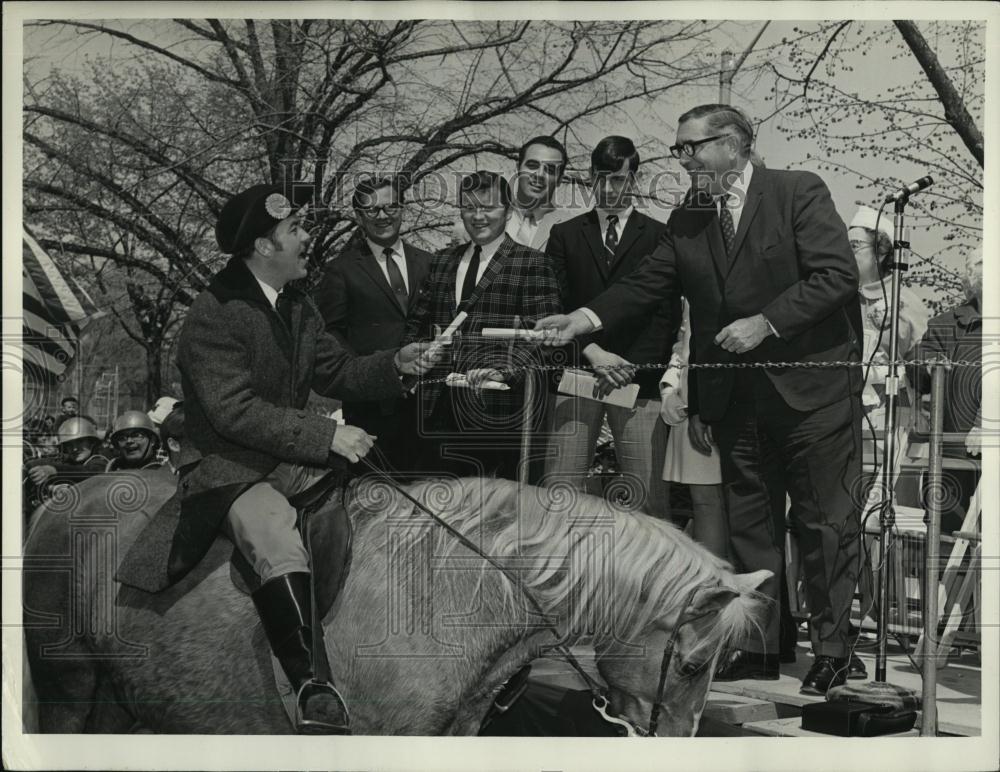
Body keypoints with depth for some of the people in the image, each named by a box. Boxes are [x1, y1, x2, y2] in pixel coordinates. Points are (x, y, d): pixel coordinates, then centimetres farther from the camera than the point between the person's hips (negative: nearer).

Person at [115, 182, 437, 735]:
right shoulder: (212, 315, -15)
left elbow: (336, 372, 16)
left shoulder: (298, 306, 12)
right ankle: (312, 688, -37)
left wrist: (395, 366, -4)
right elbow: (234, 412, -21)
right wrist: (325, 436, -23)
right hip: (227, 468, -8)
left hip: (294, 458, 9)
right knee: (276, 537, -34)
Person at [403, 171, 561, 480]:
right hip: (440, 406, 5)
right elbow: (418, 322, 21)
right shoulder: (442, 262, 17)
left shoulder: (531, 264, -1)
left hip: (498, 409, -5)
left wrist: (504, 370, -25)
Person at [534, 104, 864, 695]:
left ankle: (831, 651, 11)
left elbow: (838, 274, -13)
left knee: (826, 521, 1)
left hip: (812, 386, -5)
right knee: (748, 524, 10)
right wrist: (588, 319, -10)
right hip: (736, 398, 6)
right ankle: (758, 647, 19)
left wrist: (766, 322, -18)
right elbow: (647, 285, 5)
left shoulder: (800, 192, -6)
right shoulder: (686, 220, 9)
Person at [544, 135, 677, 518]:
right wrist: (593, 352, -7)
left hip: (639, 379, -1)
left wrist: (628, 367, -9)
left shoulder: (659, 236, 10)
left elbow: (667, 313, 3)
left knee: (647, 497, -7)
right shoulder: (565, 235, 15)